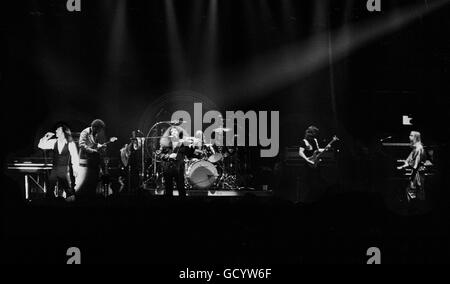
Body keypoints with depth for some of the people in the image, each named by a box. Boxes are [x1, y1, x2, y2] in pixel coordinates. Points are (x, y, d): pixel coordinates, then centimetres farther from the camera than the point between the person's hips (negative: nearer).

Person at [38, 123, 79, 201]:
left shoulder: (70, 144, -7)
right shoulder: (54, 142, 6)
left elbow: (75, 157, -4)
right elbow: (41, 145, 9)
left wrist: (75, 169, -7)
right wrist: (46, 137, -3)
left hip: (66, 169, -4)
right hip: (55, 169, 4)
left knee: (69, 190, -3)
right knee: (50, 189, 2)